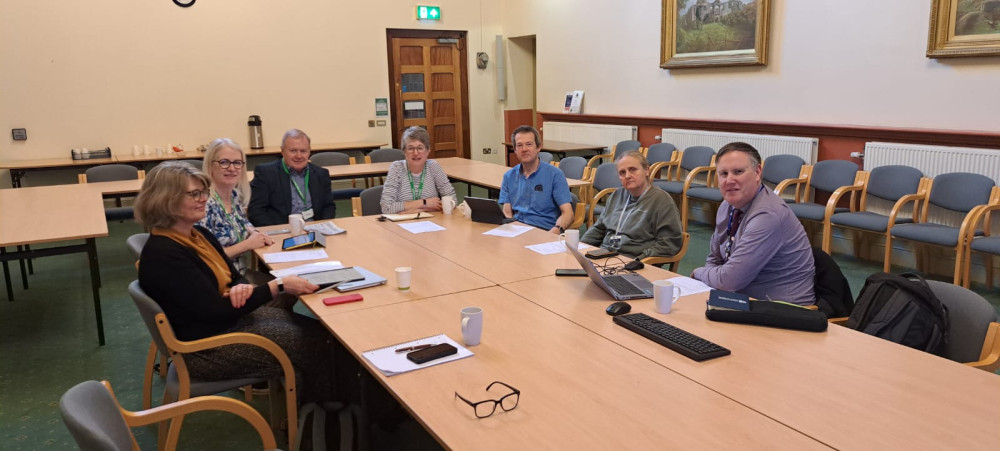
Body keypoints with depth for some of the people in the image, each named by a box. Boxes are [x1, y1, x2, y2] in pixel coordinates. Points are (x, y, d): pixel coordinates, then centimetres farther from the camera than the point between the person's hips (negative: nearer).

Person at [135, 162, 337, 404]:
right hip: (206, 347, -9)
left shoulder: (199, 234, 4)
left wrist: (242, 288, -16)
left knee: (317, 330, -2)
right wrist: (279, 285, -24)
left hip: (231, 319, 9)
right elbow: (217, 311, -26)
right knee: (314, 341, -10)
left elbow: (235, 277, 10)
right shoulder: (162, 255, -24)